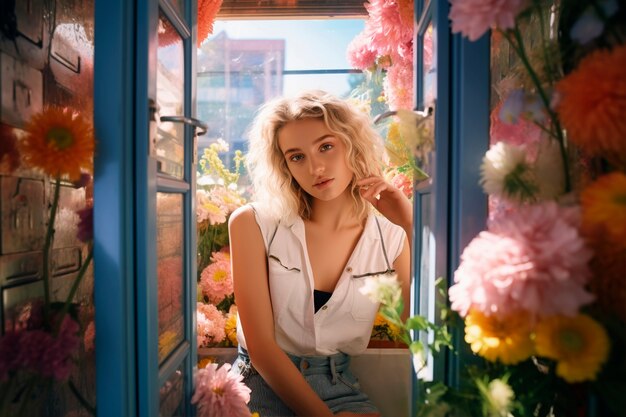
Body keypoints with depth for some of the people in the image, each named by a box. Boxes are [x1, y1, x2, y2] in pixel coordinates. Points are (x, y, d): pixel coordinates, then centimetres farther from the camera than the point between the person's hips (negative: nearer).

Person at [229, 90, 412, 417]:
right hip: (264, 383, -2)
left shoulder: (390, 237, -1)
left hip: (340, 387, 3)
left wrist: (414, 230, -12)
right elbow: (261, 346, -11)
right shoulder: (254, 224, -9)